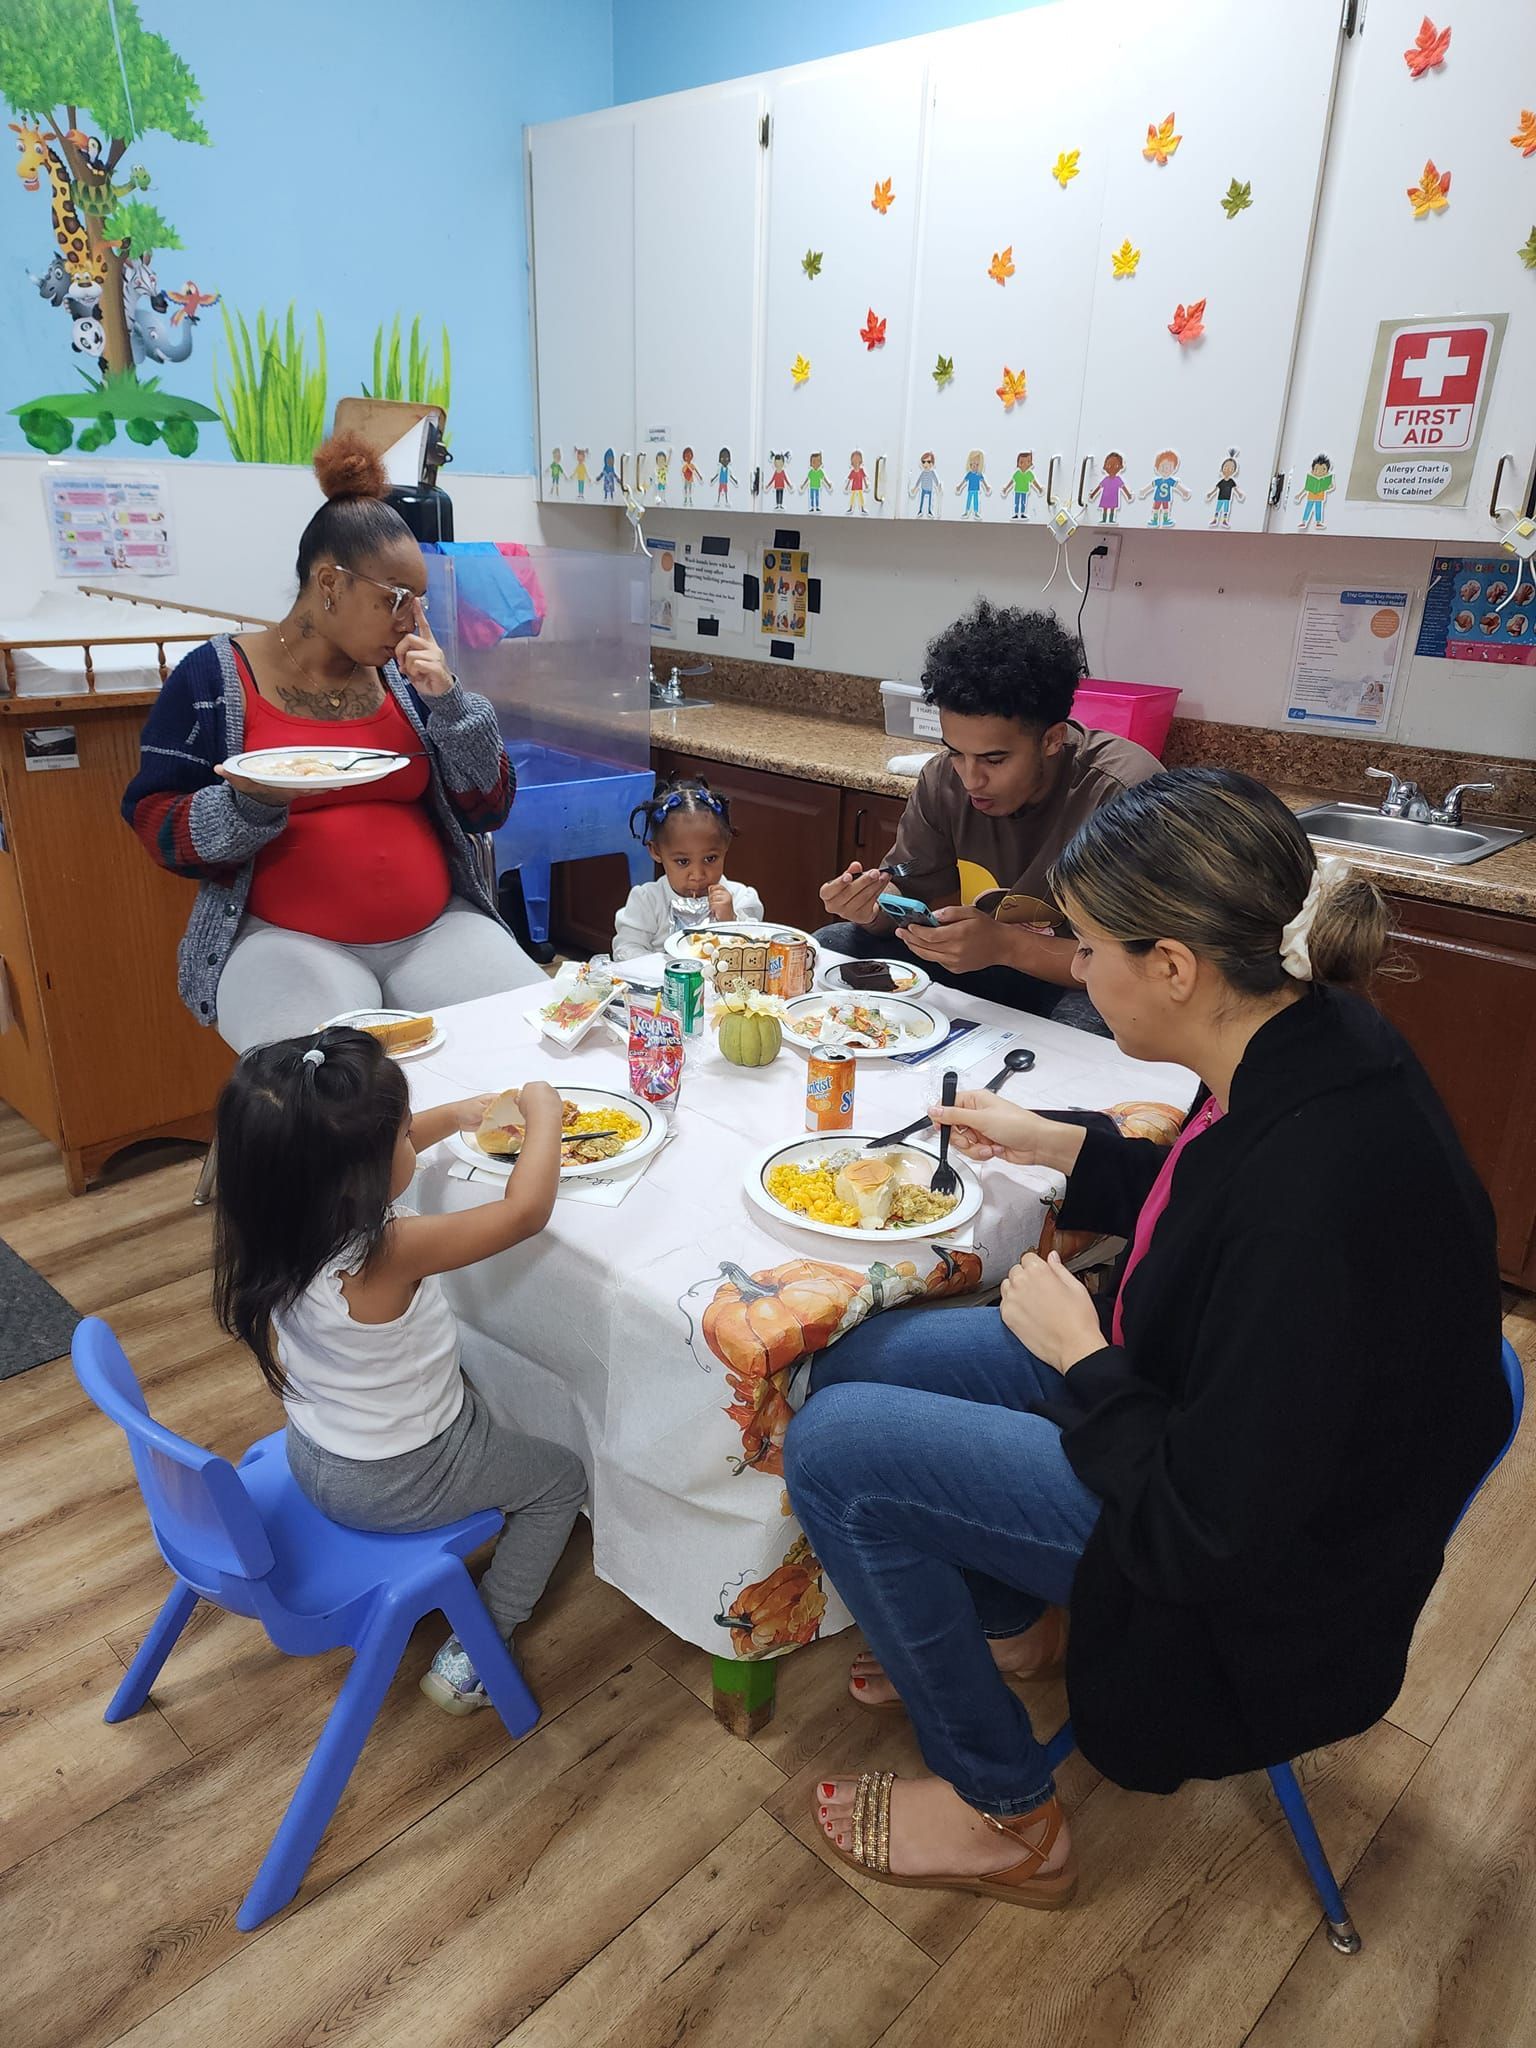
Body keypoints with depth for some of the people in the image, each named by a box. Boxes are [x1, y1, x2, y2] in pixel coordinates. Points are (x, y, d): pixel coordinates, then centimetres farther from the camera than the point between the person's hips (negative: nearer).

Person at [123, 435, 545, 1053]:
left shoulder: (406, 674, 10)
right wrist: (252, 806, -20)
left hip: (435, 930, 4)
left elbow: (488, 809, 9)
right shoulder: (214, 677, 1)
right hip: (287, 940, -4)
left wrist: (447, 703, -5)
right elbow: (156, 826, -1)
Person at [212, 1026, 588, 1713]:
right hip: (396, 1484, -7)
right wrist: (543, 1114, -16)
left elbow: (363, 1155, 4)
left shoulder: (275, 1221, -17)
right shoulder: (389, 1255, -39)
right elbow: (526, 1211, -30)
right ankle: (471, 1655, 19)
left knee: (465, 1394, 33)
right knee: (561, 1479, 16)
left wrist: (454, 1115, 9)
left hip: (313, 1461, 7)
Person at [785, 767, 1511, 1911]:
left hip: (1260, 1566, -8)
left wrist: (1081, 1356, -16)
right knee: (856, 1365, 7)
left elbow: (1209, 1537, -29)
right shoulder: (1312, 1042, -10)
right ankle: (1011, 1620, 32)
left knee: (835, 1447, -13)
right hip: (1203, 1407, 8)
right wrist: (1067, 1146, 5)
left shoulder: (1316, 1186, -37)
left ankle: (1005, 1818, 9)